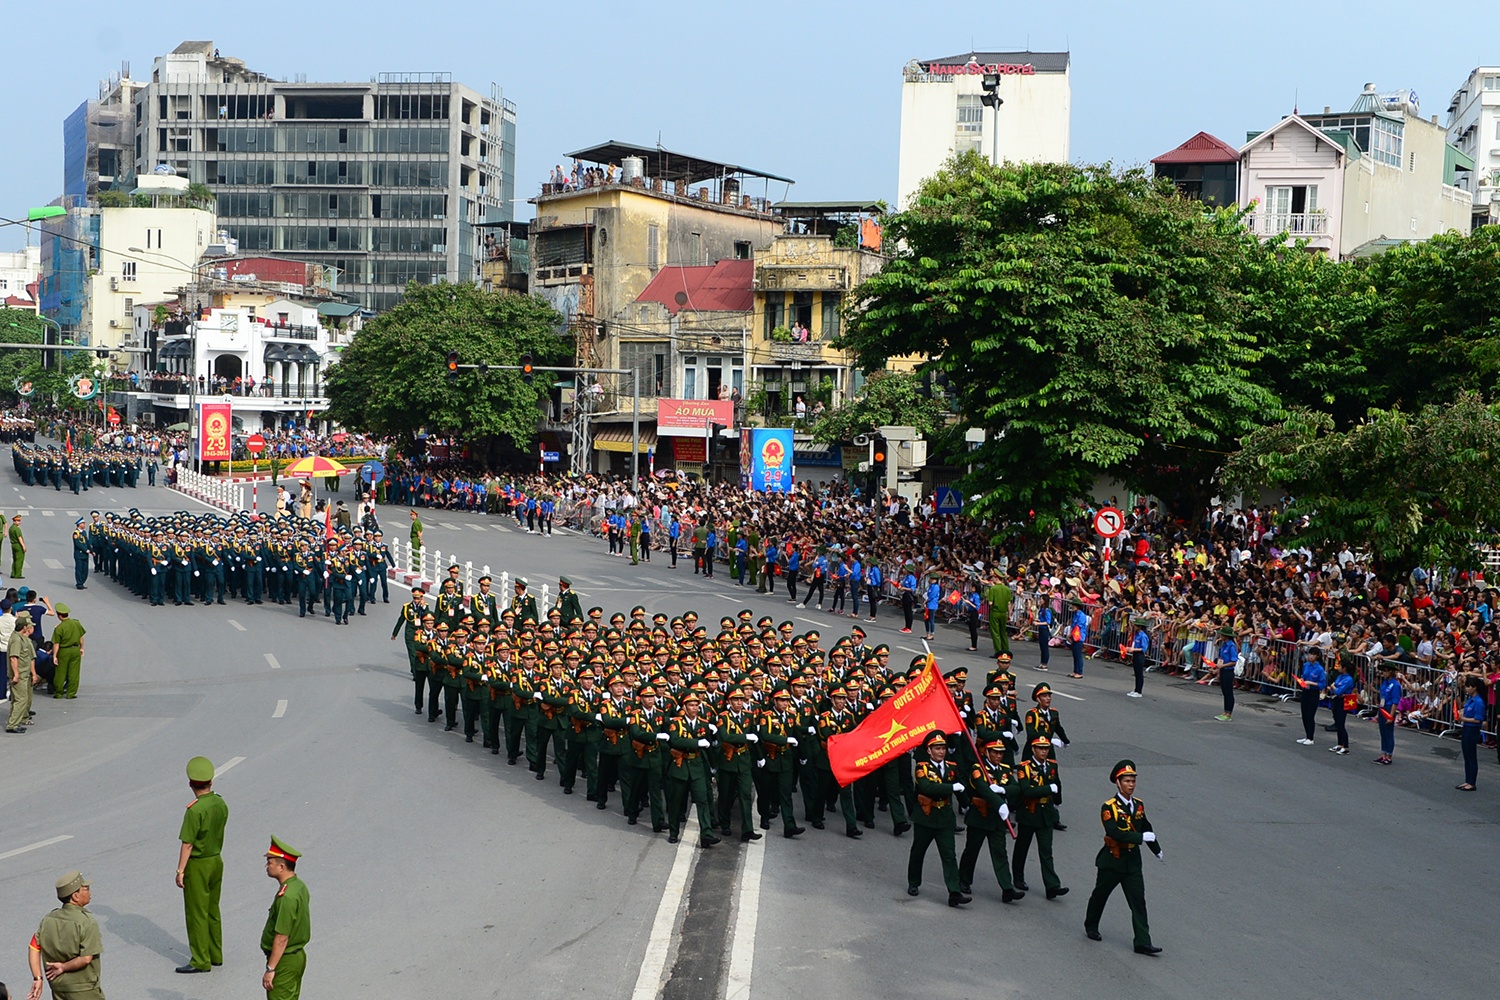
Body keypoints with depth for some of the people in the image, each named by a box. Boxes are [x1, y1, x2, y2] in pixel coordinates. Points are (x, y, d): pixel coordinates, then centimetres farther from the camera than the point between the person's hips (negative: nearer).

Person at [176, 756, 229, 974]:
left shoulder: (195, 810, -22)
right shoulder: (221, 804, -1)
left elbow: (187, 844, -19)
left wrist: (180, 871, -14)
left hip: (198, 865, -8)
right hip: (217, 860, 8)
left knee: (197, 913, 2)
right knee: (212, 911, 19)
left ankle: (201, 961, 6)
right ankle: (215, 954, 27)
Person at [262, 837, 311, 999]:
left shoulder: (286, 897, -25)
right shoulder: (299, 886, 6)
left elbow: (281, 938, -25)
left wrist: (270, 969, -20)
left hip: (284, 961, -10)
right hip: (298, 954, 10)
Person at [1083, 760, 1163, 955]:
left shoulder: (1138, 805, 4)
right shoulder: (1109, 807, -15)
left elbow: (1146, 828, 21)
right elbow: (1115, 834, -29)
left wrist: (1156, 850, 32)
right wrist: (1141, 837, -31)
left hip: (1133, 862, 4)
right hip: (1112, 861, -4)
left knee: (1138, 902, -4)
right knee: (1100, 896, 15)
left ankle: (1142, 943, -7)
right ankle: (1091, 927, 38)